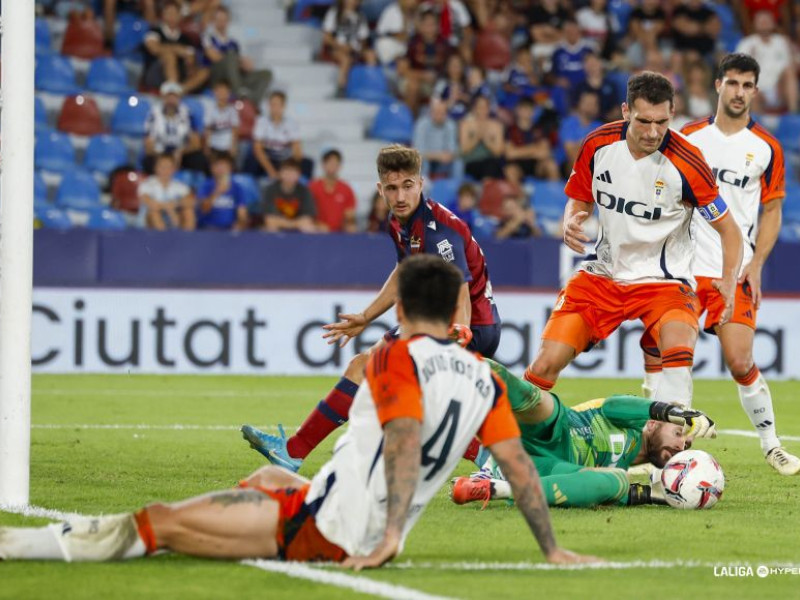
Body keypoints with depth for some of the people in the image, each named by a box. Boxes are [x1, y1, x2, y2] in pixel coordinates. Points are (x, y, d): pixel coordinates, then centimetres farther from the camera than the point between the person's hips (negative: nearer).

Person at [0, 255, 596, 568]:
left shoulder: (397, 358, -11)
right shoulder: (484, 378, 7)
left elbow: (405, 441, -25)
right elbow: (519, 465, 5)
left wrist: (388, 537, -33)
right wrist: (552, 550, 10)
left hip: (327, 524, -8)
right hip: (372, 532, 8)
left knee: (163, 521, -5)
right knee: (269, 476, 33)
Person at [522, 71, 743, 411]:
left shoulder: (686, 163, -19)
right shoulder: (598, 144, -8)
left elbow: (727, 228, -9)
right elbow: (580, 201, 10)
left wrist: (729, 281, -23)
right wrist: (571, 223, -13)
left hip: (664, 278, -3)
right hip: (603, 274, 3)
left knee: (679, 355, -32)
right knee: (545, 365, -5)